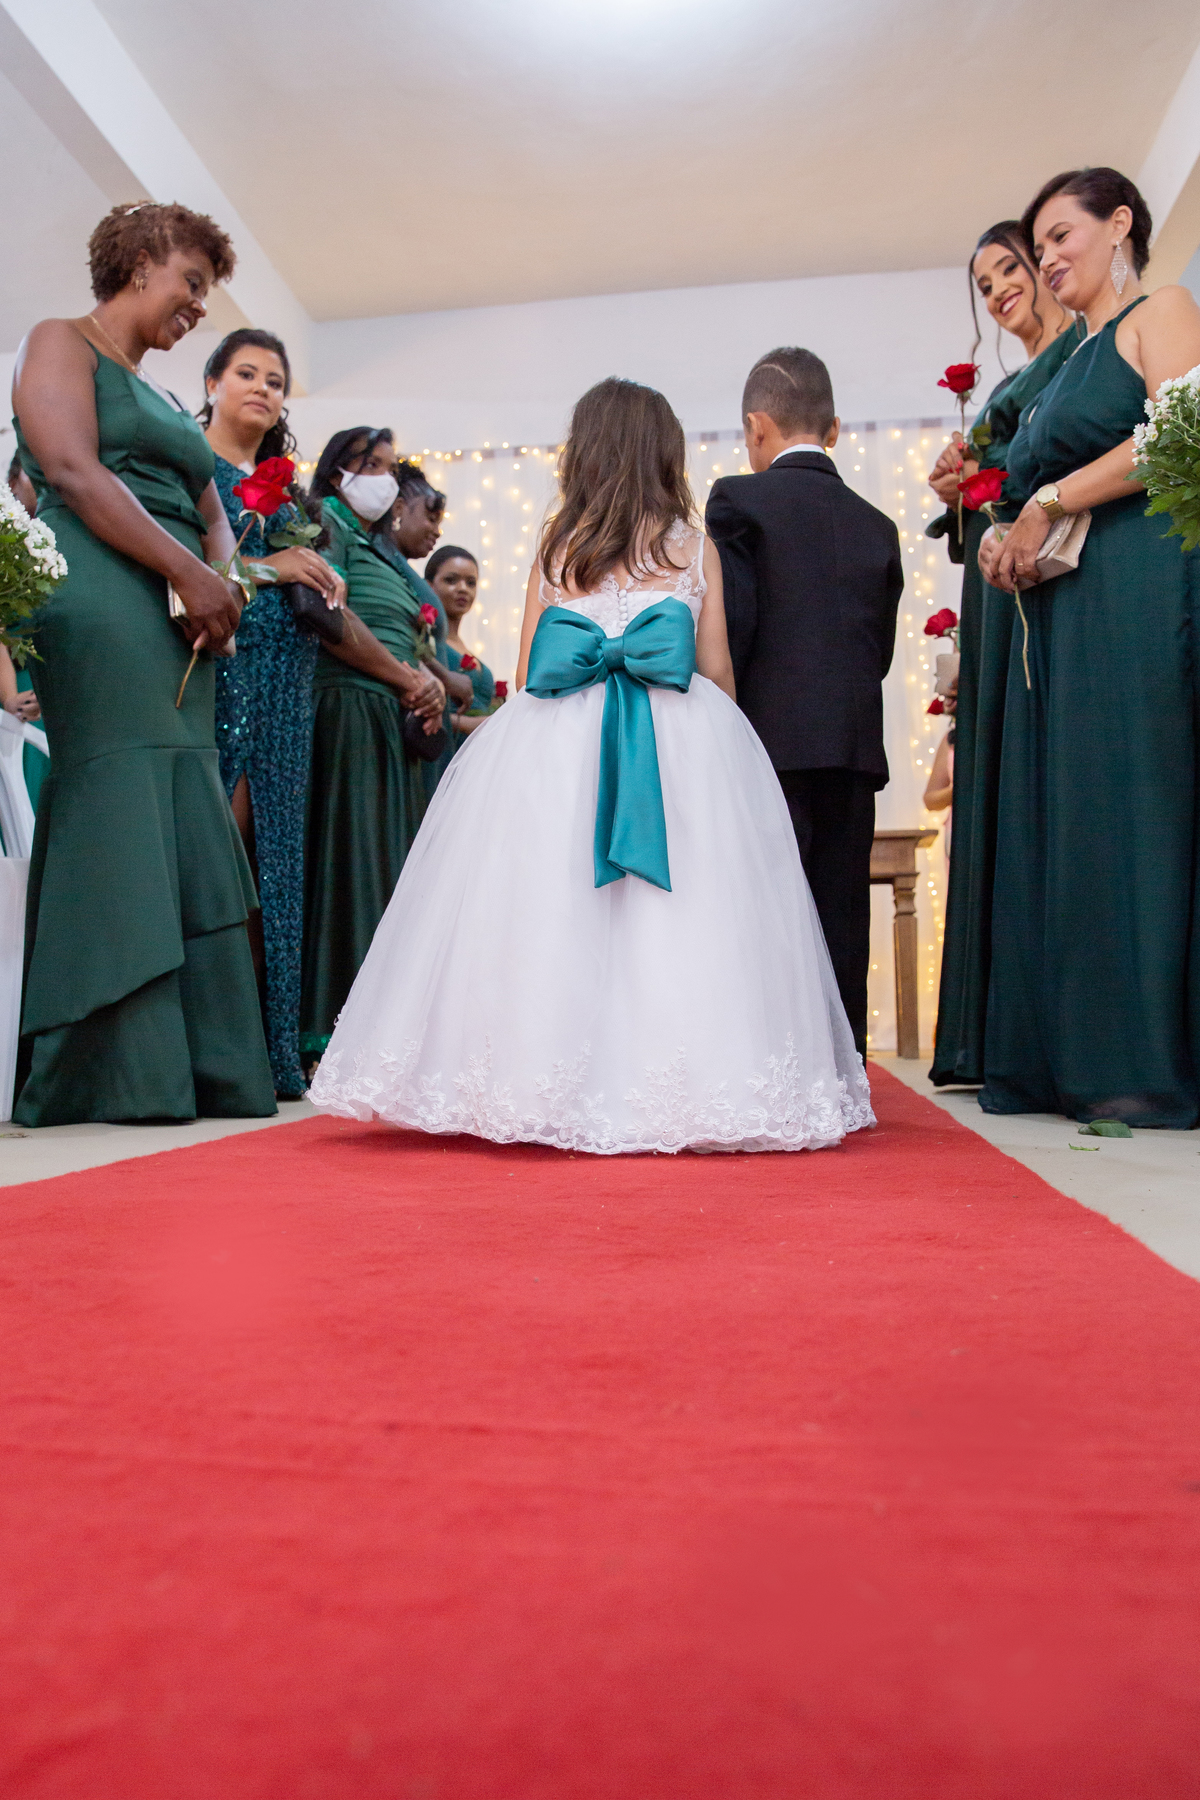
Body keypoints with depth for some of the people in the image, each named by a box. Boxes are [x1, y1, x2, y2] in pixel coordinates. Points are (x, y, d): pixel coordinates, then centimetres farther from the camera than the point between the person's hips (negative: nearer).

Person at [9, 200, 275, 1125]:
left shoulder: (163, 399, 29)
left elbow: (213, 518, 22)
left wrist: (226, 579, -1)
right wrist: (189, 573, -13)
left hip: (179, 632, 8)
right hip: (97, 617, -8)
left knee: (184, 835, 1)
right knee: (113, 822, -12)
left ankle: (203, 1067, 2)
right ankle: (114, 1074, -9)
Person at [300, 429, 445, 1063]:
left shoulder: (382, 548, 26)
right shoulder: (328, 522, 0)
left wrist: (428, 685, 2)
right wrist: (409, 681, -9)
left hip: (393, 719, 9)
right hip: (349, 707, -9)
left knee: (390, 863, 5)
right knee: (351, 855, -11)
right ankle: (336, 1024, -9)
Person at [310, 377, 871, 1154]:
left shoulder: (557, 546, 11)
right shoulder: (695, 547, 9)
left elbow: (528, 678, 12)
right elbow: (717, 671, 8)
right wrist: (710, 745, 23)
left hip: (554, 750, 1)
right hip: (681, 749, -1)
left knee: (548, 909, 5)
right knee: (674, 912, 1)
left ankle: (542, 1085, 7)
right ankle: (681, 1078, 0)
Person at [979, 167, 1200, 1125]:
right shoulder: (1073, 364, 27)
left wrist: (1049, 504, -11)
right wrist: (1010, 541, 6)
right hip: (1062, 613, 8)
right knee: (1066, 819, 2)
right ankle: (1081, 1061, 4)